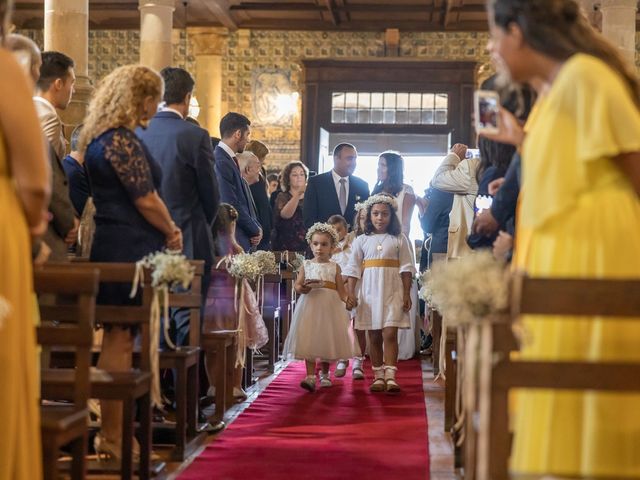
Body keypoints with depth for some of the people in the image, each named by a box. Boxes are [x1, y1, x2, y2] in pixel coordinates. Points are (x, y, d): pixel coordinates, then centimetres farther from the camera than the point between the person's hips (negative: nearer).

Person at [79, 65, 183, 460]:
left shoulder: (103, 138, 15)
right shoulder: (122, 140, -16)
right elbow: (146, 200, -16)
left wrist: (166, 229, 10)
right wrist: (171, 232, 0)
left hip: (115, 247, 10)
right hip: (128, 249, -10)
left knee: (120, 338, 13)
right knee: (119, 339, -5)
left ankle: (113, 431, 19)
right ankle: (113, 436, 2)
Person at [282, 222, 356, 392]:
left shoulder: (334, 267, 6)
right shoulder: (306, 265, 7)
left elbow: (340, 290, 2)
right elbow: (297, 285, 4)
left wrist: (346, 299, -18)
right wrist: (303, 288, -19)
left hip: (329, 308, 1)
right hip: (310, 306, 0)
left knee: (327, 342, 7)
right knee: (309, 341, -10)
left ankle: (324, 373, 26)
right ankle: (310, 376, -12)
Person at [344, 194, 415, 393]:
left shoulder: (399, 239, 4)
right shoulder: (361, 240, 7)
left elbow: (406, 268, 3)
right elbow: (354, 269, 5)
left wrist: (406, 294, -3)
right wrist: (350, 293, -4)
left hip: (393, 292, -2)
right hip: (369, 292, 2)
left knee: (390, 333, -11)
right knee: (374, 336, 6)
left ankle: (390, 376, -12)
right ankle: (378, 376, 13)